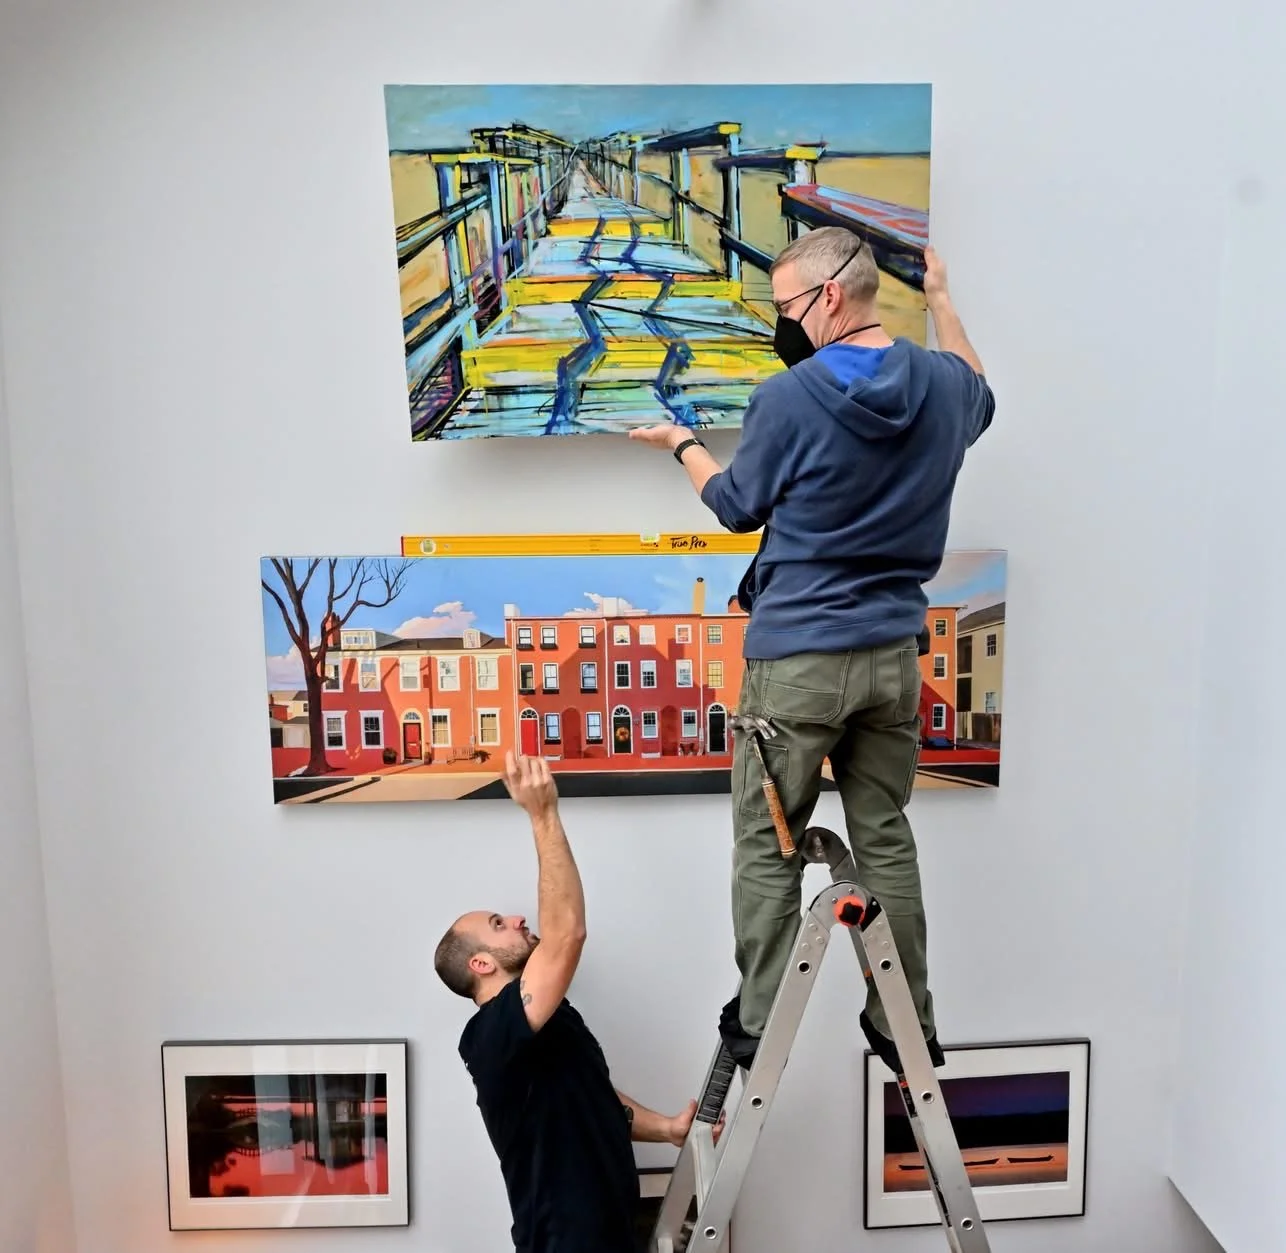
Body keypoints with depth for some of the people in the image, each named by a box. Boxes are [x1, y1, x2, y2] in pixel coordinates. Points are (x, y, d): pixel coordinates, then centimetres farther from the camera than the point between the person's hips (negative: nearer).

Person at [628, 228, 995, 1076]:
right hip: (894, 654, 5)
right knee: (886, 839, 16)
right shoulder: (942, 386, 1)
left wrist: (682, 444, 19)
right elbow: (980, 401, 27)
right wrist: (942, 300, 34)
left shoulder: (787, 399, -13)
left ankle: (759, 1024, 20)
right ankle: (907, 1024, 27)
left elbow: (738, 507, 2)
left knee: (768, 845, 9)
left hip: (796, 656, -5)